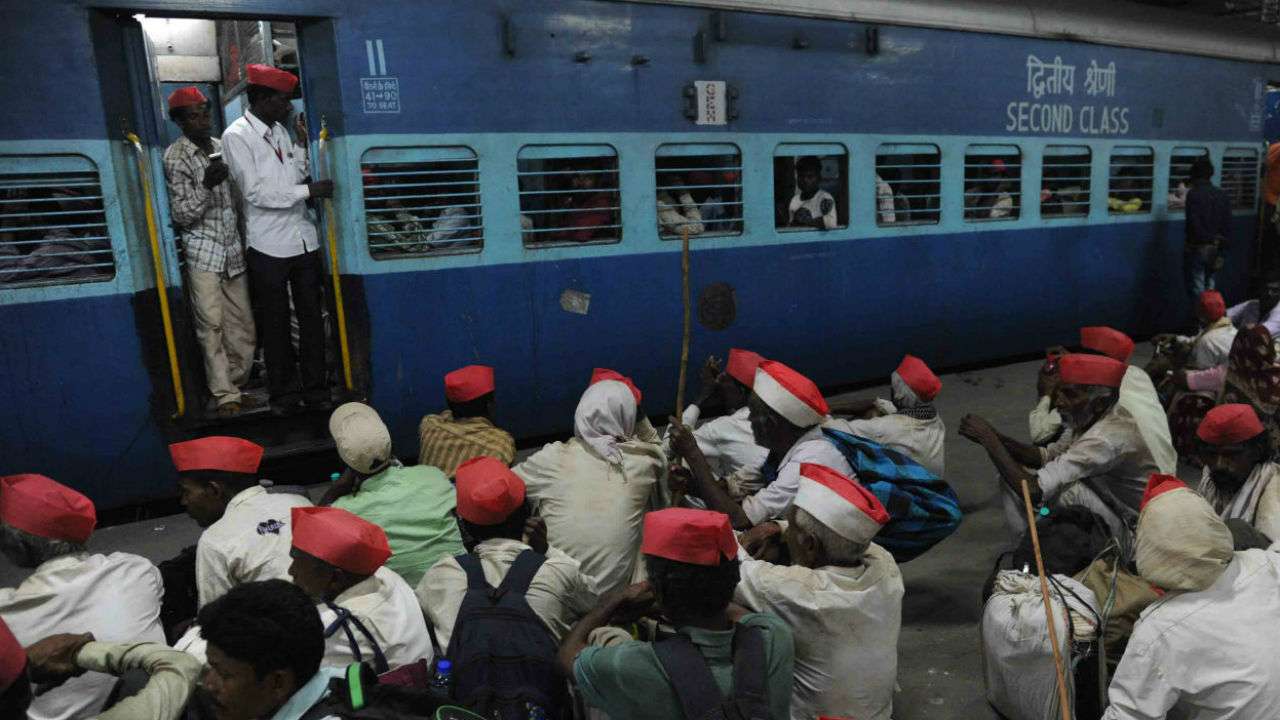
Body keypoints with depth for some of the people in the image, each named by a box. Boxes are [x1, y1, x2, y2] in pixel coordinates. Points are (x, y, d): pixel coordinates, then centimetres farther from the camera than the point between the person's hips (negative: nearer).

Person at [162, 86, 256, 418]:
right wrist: (205, 185, -23)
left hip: (233, 250, 5)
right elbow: (180, 215, -9)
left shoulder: (221, 147, 13)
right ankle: (225, 394, -1)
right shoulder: (175, 156, -5)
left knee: (243, 324, 4)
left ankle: (236, 385, 16)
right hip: (202, 252, -5)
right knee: (211, 325, -6)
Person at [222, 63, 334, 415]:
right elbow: (255, 192, -16)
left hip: (303, 238, 6)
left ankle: (315, 387, 20)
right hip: (269, 246, -6)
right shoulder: (237, 135, -9)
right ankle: (284, 392, 18)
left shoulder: (280, 130, 11)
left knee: (311, 317, 9)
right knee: (276, 323, 6)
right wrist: (309, 191, -17)